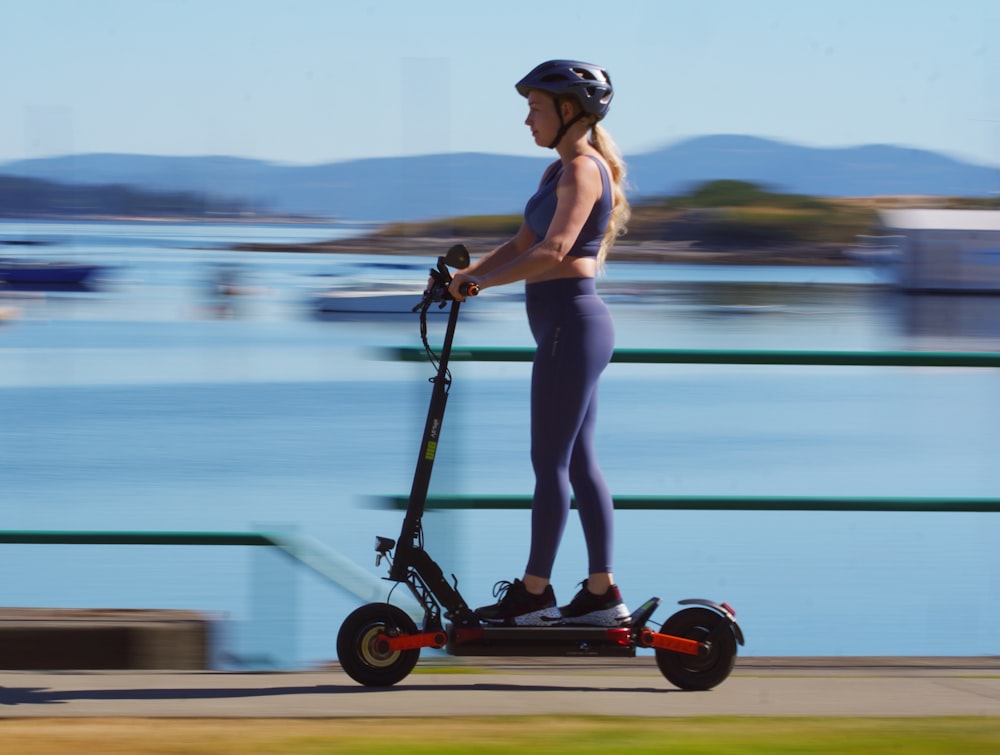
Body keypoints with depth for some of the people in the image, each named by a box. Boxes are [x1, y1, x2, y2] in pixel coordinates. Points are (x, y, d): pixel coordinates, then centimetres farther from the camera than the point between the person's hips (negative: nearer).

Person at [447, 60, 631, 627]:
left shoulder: (583, 168, -13)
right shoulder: (561, 171, 17)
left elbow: (552, 250, -24)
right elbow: (521, 246, 19)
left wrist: (480, 282, -18)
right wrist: (465, 276, 5)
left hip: (572, 323, -10)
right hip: (573, 324, 10)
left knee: (551, 462, -5)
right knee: (580, 462, 9)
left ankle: (534, 592, 0)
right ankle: (603, 592, 10)